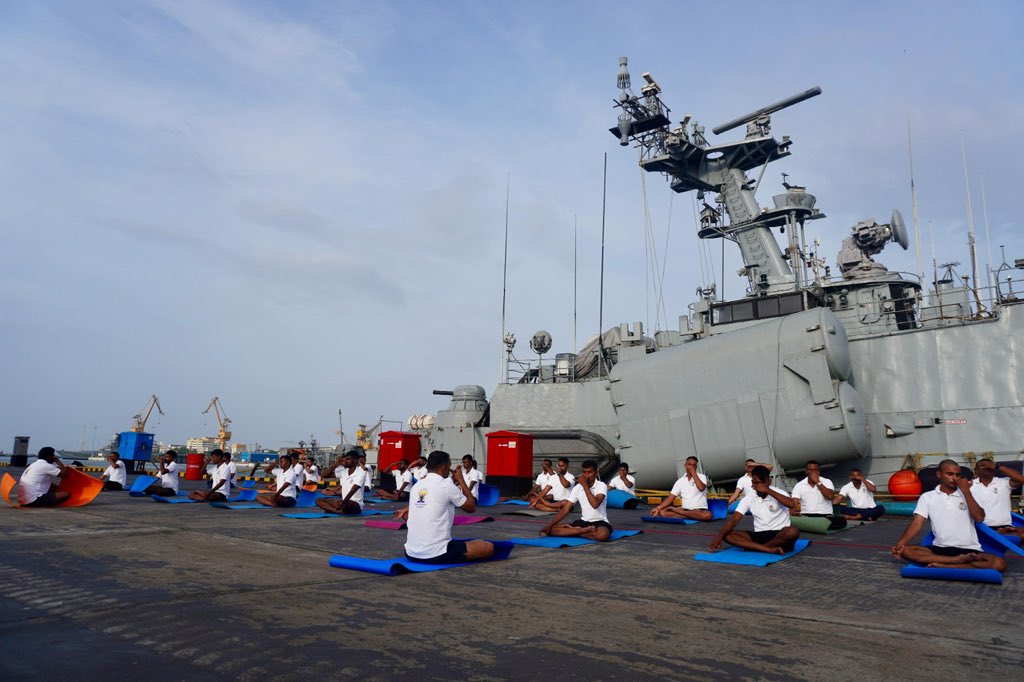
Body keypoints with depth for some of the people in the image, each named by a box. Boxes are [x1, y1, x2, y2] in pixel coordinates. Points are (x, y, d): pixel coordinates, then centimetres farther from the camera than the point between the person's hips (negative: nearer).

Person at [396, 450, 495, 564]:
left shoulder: (417, 485, 6)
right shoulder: (447, 485, -12)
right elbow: (472, 508, 2)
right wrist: (460, 480, 10)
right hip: (436, 554, -7)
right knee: (488, 547, 0)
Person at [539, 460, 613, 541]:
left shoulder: (602, 486, -11)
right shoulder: (577, 488, 3)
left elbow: (595, 504, -29)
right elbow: (565, 509, 2)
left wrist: (585, 485, -21)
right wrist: (550, 524, -8)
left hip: (599, 522, -4)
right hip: (583, 521, 5)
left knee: (603, 535, -42)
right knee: (552, 529, -13)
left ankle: (573, 530, -21)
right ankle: (586, 530, -17)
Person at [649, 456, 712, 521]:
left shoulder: (702, 477, 0)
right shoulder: (680, 481, 8)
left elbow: (701, 488, -23)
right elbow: (671, 498, 3)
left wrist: (693, 473, -15)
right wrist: (658, 508, -10)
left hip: (700, 510, -2)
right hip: (685, 509, 2)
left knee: (708, 515, -39)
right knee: (662, 512, -18)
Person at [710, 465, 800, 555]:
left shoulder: (778, 493, -4)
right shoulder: (748, 498, 2)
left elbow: (791, 504, -27)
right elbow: (734, 519, -6)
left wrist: (768, 491, -24)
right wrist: (719, 536, -22)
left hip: (779, 535, -3)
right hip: (759, 536, 3)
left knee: (792, 532, -37)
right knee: (728, 534, -19)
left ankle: (753, 547, -25)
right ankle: (769, 549, -32)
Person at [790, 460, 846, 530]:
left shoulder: (827, 482, 8)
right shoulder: (799, 485, 7)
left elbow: (830, 496, -11)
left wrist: (818, 482, -8)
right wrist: (795, 513, -26)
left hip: (825, 515, 0)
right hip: (806, 516, 0)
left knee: (841, 521, -34)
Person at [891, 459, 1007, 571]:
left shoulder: (967, 494, 8)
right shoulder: (927, 497, 6)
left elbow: (979, 518, -7)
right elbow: (917, 522, -4)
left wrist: (966, 491, -8)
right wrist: (901, 542, -21)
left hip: (968, 550, 0)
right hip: (940, 549, 0)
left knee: (999, 563, -29)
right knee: (905, 550, -25)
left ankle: (942, 566, -29)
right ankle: (957, 560, -28)